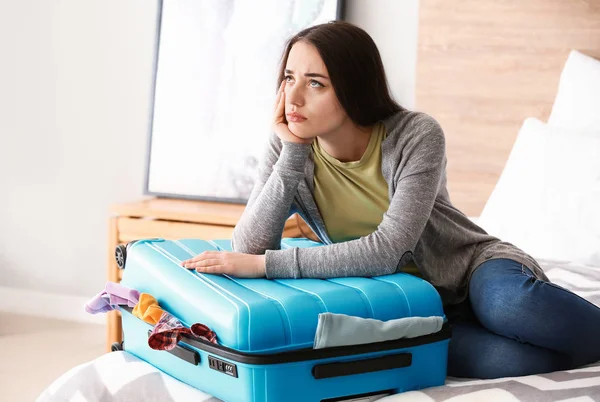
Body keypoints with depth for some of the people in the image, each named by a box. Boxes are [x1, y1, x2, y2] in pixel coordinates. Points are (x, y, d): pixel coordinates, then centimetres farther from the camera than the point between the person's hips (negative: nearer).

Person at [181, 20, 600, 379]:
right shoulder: (289, 150, -9)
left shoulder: (416, 135, -20)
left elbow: (388, 249, -29)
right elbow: (248, 249, -19)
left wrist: (266, 264, -31)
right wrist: (292, 151, -25)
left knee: (510, 306, -40)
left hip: (473, 266, -2)